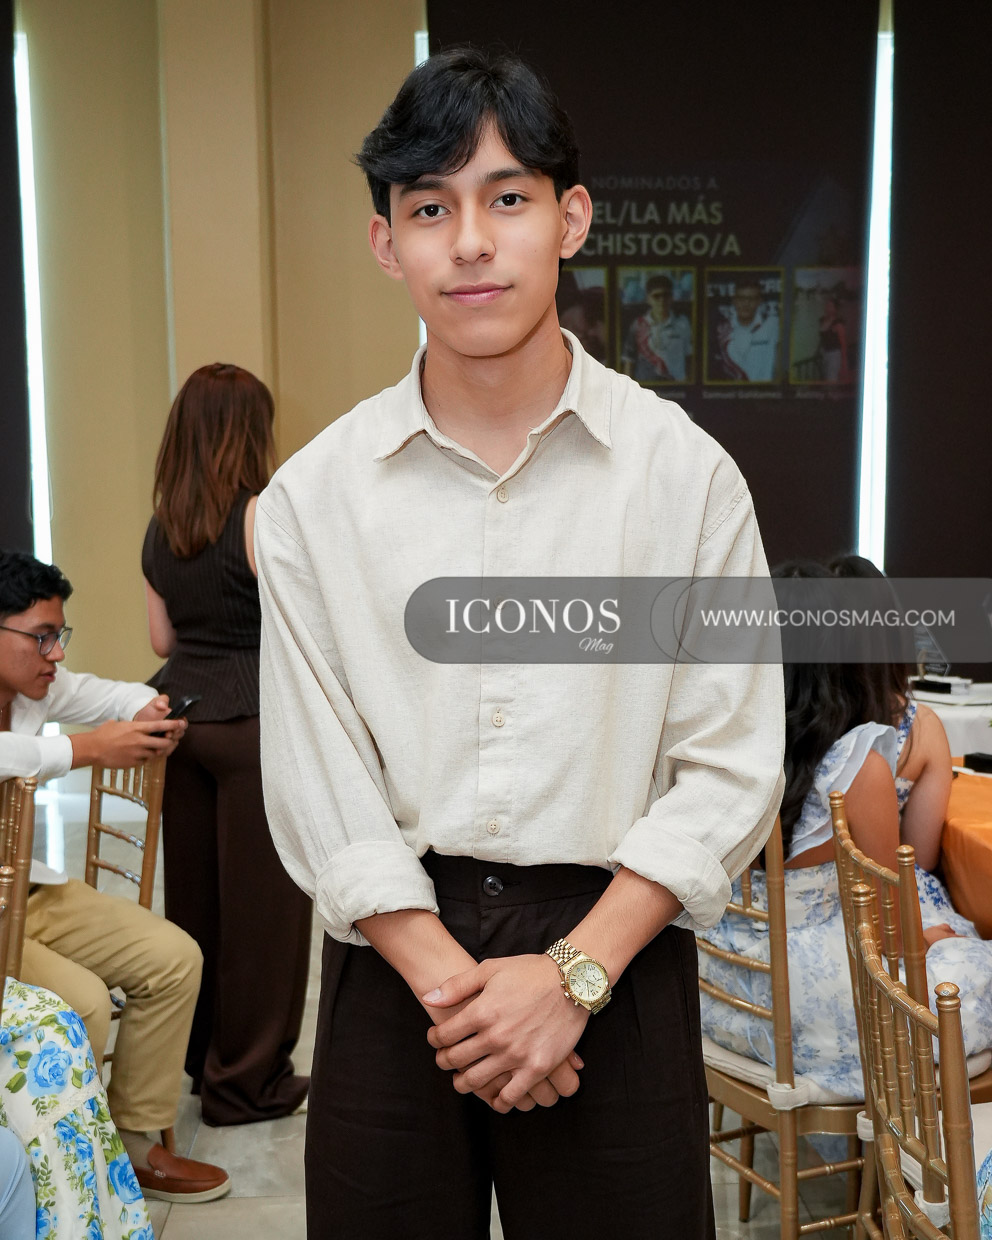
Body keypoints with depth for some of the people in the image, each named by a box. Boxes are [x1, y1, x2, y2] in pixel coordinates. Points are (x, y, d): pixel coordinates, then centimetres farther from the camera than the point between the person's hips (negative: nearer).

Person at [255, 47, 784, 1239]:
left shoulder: (684, 472, -4)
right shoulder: (313, 495, -1)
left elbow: (728, 771, -6)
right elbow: (315, 786, -3)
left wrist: (571, 973, -13)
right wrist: (450, 983, -11)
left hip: (614, 947, 0)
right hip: (394, 962, 1)